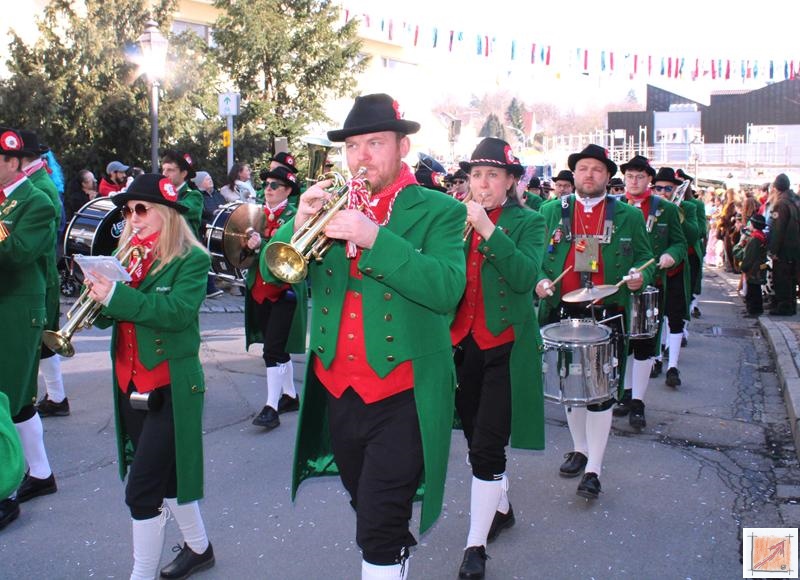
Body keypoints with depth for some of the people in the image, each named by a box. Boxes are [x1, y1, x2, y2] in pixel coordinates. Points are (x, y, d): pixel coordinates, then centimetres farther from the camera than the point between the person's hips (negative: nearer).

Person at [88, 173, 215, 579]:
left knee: (142, 489, -6)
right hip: (129, 384, 7)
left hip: (169, 387, -7)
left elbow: (178, 312, -26)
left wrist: (117, 295, -30)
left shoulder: (192, 259, -10)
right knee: (163, 475, 19)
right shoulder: (128, 255, 9)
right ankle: (198, 547, 38)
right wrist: (100, 297, -16)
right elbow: (108, 316, 6)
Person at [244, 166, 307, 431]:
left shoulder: (293, 216, -8)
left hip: (284, 291, -6)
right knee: (279, 348, 15)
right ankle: (290, 395, 29)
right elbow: (249, 243, 16)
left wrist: (261, 244, -33)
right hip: (260, 289, 7)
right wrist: (247, 242, -5)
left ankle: (272, 407, -5)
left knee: (273, 350, -10)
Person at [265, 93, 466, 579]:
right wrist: (299, 223, -19)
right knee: (369, 512, 23)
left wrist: (374, 236, -29)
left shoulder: (438, 211, -5)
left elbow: (447, 289, -21)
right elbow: (273, 269, 1)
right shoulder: (331, 206, 7)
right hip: (336, 389, 6)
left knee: (380, 531, -5)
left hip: (400, 396, -5)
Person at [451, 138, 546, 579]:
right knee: (476, 440, 16)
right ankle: (500, 509, 39)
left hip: (504, 347, -5)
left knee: (487, 447, -6)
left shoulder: (528, 222, -3)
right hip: (462, 344, 5)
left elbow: (525, 277, -19)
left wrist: (487, 229, -24)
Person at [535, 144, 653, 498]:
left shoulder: (628, 216, 6)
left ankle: (594, 470, 7)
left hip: (608, 315, -2)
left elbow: (644, 256, 10)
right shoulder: (551, 212, 8)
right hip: (563, 312, 2)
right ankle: (580, 449, 33)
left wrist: (639, 276, -12)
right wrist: (540, 279, -10)